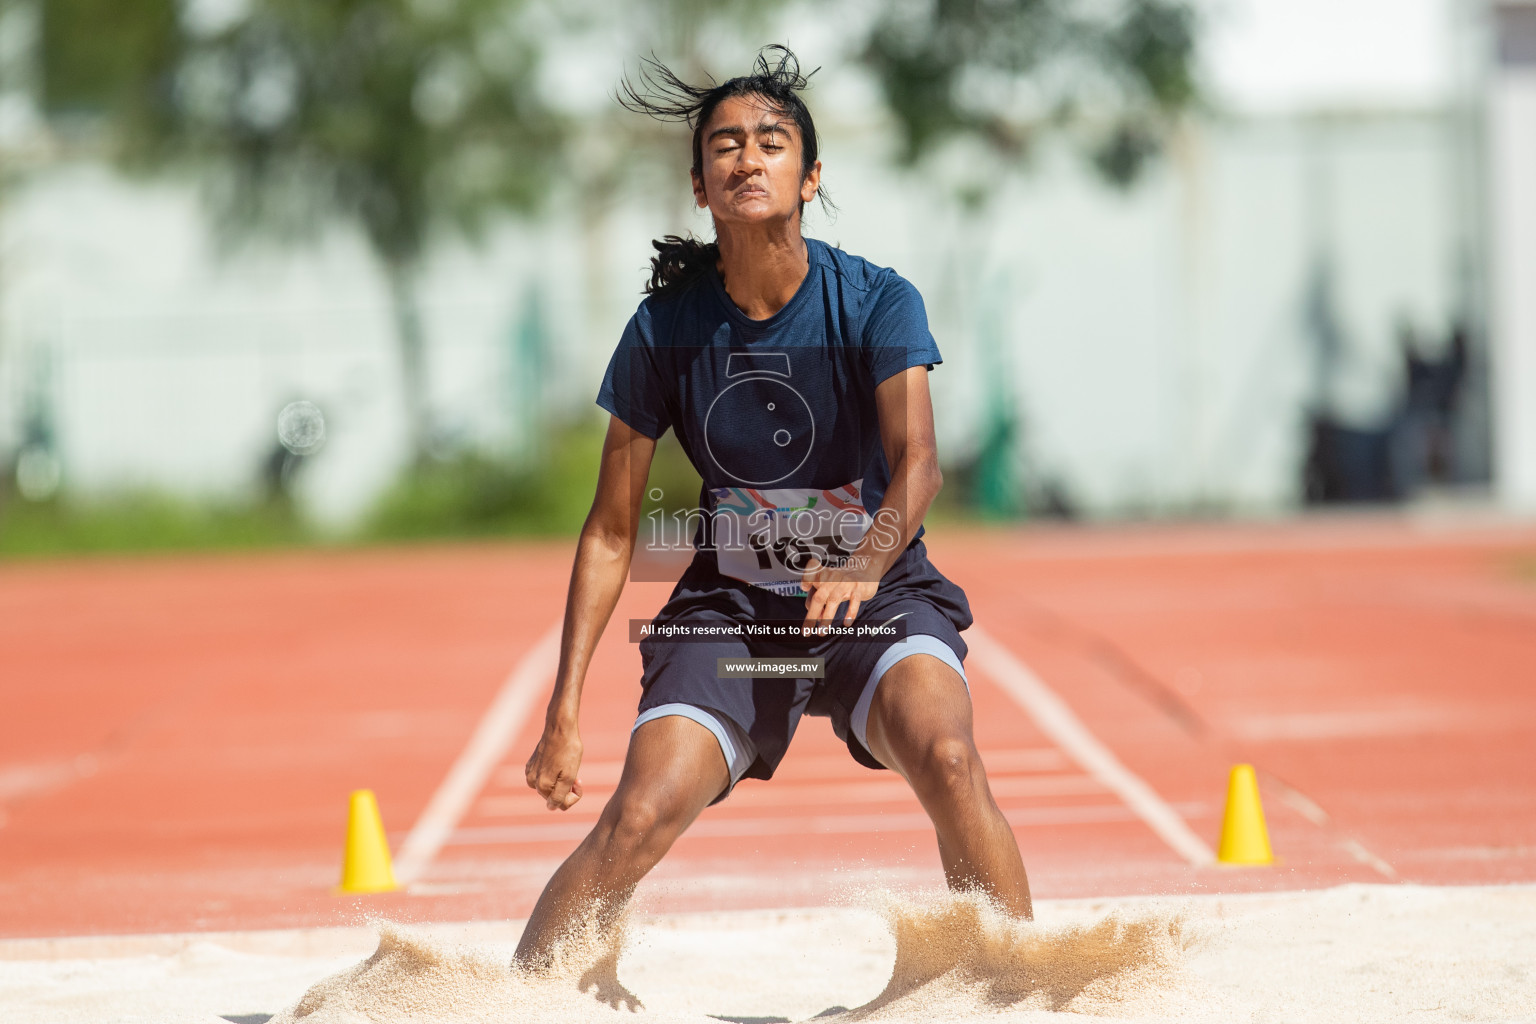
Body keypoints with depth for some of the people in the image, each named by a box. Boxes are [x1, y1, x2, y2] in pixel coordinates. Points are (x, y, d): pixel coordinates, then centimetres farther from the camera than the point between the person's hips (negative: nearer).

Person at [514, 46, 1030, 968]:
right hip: (728, 611, 1)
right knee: (639, 819, -20)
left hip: (880, 592, -1)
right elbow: (611, 532, -1)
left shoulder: (878, 302, -9)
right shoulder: (666, 327, -5)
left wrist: (860, 570, -44)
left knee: (948, 760, -30)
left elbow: (918, 461, -23)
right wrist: (566, 708, -8)